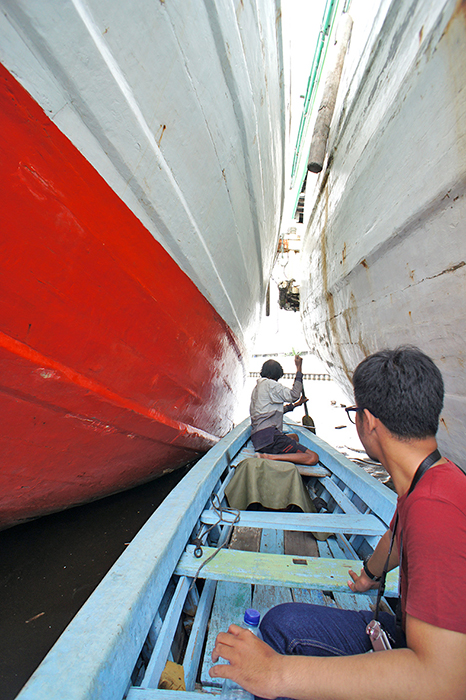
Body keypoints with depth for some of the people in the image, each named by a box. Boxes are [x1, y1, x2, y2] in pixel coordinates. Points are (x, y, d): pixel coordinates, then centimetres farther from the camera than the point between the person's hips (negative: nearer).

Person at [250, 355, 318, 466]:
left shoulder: (256, 388, 23)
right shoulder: (270, 384, -5)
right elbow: (293, 395, -10)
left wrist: (294, 405, 35)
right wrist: (299, 369, -4)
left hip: (257, 439, 10)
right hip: (269, 436, -10)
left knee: (294, 436, 35)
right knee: (313, 457, -11)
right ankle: (269, 457, -22)